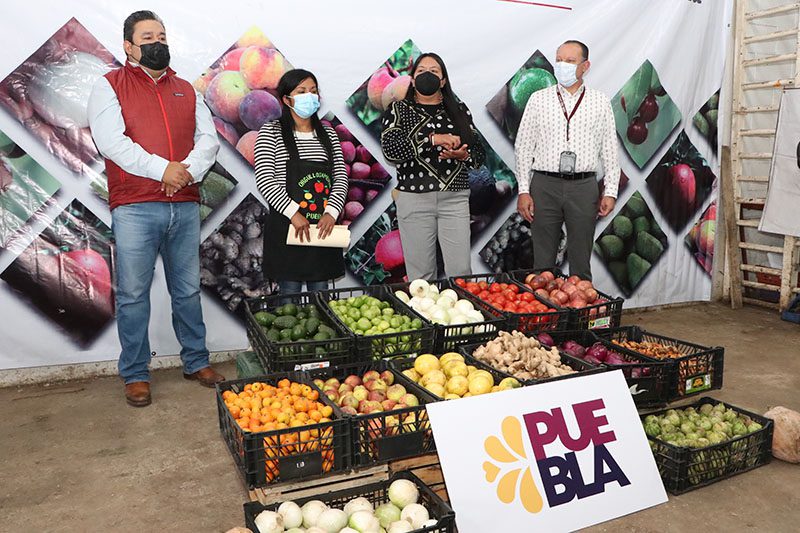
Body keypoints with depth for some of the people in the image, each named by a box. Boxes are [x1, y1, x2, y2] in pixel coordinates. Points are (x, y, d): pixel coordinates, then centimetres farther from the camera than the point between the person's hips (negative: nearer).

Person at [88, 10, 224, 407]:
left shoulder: (185, 90, 18)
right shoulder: (110, 85, 5)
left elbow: (208, 138, 8)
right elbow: (110, 141, -8)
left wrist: (189, 170, -12)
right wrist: (162, 168, -17)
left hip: (185, 206, 4)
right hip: (135, 208, -3)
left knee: (188, 290, 10)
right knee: (133, 294, 2)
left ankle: (196, 362, 23)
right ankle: (135, 375, 15)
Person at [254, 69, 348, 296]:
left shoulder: (328, 134, 13)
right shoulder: (271, 132, 0)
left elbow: (341, 177, 8)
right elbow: (264, 179, -9)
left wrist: (331, 212, -9)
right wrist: (294, 214, -18)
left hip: (323, 227, 4)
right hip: (287, 227, -4)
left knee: (320, 296, 8)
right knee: (290, 295, 1)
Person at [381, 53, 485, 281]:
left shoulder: (459, 110, 14)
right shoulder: (399, 110, 7)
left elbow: (480, 155, 13)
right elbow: (390, 149, -10)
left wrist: (463, 155, -10)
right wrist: (433, 139, -17)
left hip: (455, 198, 2)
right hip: (414, 198, -1)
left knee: (461, 271, -1)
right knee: (421, 275, 3)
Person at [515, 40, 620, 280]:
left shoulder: (600, 102, 8)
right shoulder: (539, 99, 7)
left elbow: (610, 150, 8)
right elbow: (523, 147, 4)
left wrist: (610, 192, 1)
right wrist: (523, 191, -3)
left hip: (584, 186, 1)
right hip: (545, 184, 0)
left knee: (581, 262, 7)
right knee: (542, 261, 4)